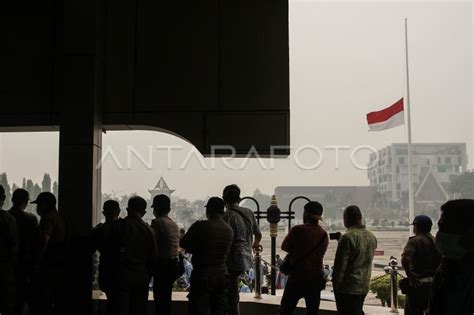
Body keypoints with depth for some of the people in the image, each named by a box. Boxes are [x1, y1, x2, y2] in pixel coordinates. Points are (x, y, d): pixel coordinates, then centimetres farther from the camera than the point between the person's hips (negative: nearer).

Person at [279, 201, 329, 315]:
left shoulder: (298, 230, -12)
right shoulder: (324, 234, 3)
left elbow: (284, 247, 0)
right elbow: (319, 253, 10)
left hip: (297, 277, -4)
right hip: (316, 279, 4)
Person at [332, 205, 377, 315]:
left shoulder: (348, 237, -18)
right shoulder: (372, 237, 7)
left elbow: (340, 264, -17)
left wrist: (336, 284, -9)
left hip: (348, 288, -7)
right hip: (364, 286, 8)